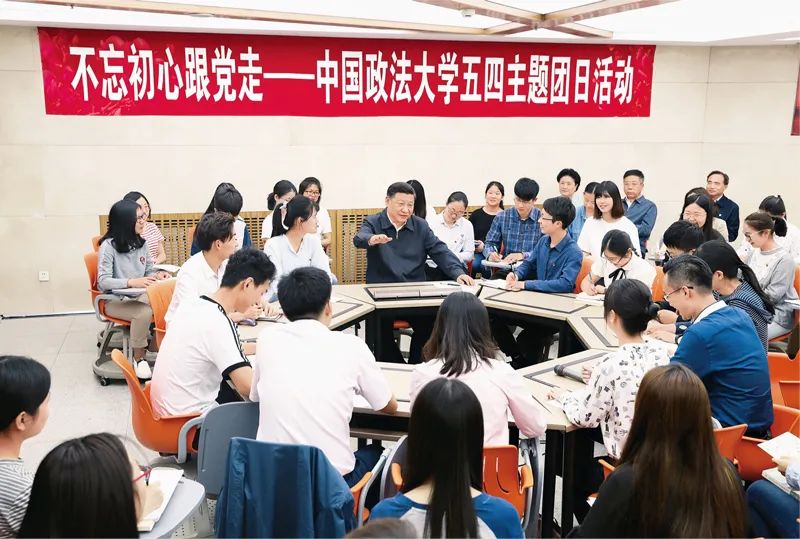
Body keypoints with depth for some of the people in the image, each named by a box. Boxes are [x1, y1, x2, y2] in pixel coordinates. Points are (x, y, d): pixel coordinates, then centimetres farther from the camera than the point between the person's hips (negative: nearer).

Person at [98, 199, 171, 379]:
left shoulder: (141, 243, 5)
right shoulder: (109, 245, -14)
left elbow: (149, 270, 14)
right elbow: (103, 281, -20)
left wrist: (157, 275, -10)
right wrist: (132, 282, -33)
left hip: (139, 296, 5)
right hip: (115, 300, -5)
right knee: (144, 312, -35)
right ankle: (139, 358, -14)